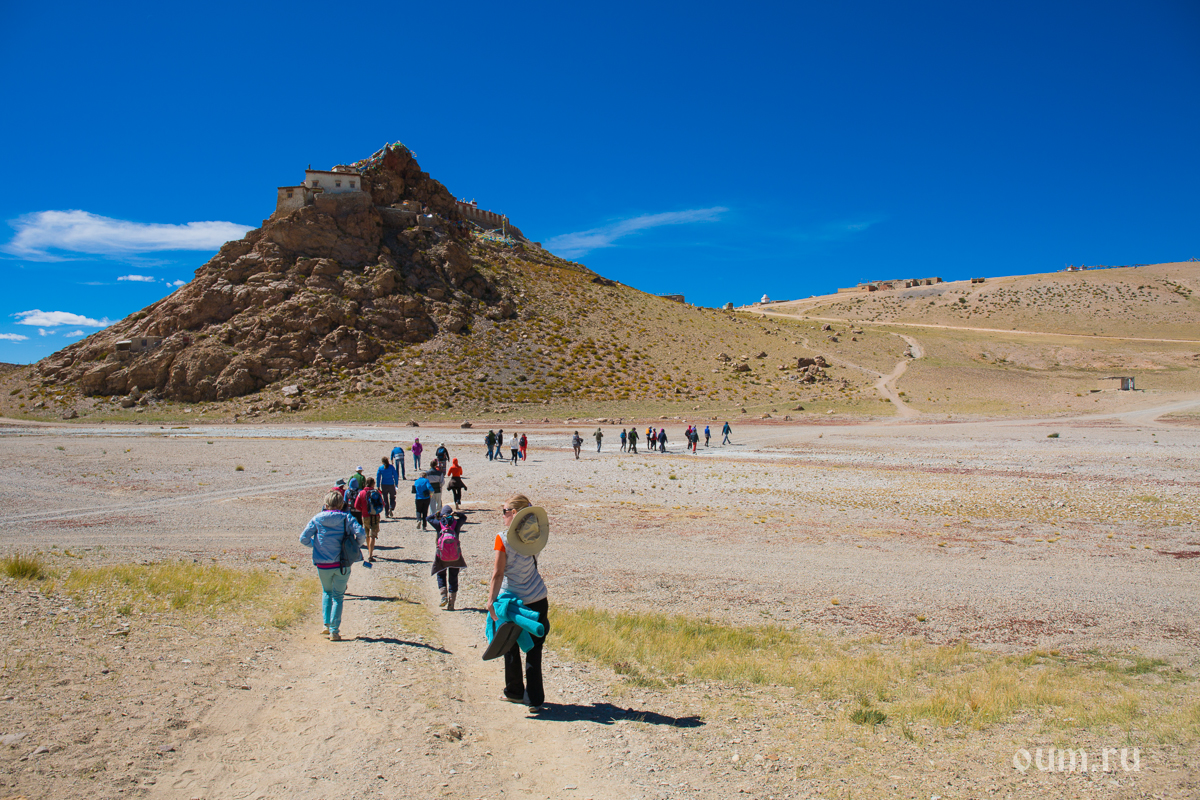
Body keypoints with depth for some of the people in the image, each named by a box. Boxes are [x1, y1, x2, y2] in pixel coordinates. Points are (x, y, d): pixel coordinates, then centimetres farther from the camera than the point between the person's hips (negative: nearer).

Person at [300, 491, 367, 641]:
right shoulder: (346, 519, -6)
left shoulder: (317, 519, -2)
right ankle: (334, 631, 4)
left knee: (327, 592, 24)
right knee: (338, 596, 10)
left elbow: (304, 539, -5)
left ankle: (327, 625, 17)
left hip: (323, 565, 1)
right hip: (342, 565, -1)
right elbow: (361, 534, -18)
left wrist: (316, 545, 12)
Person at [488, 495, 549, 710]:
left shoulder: (503, 539, -14)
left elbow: (498, 574, -16)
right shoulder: (534, 537, -2)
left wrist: (491, 600, -13)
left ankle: (514, 692, 30)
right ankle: (535, 698, 11)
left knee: (510, 647, 17)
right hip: (538, 600, 3)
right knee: (534, 650, 9)